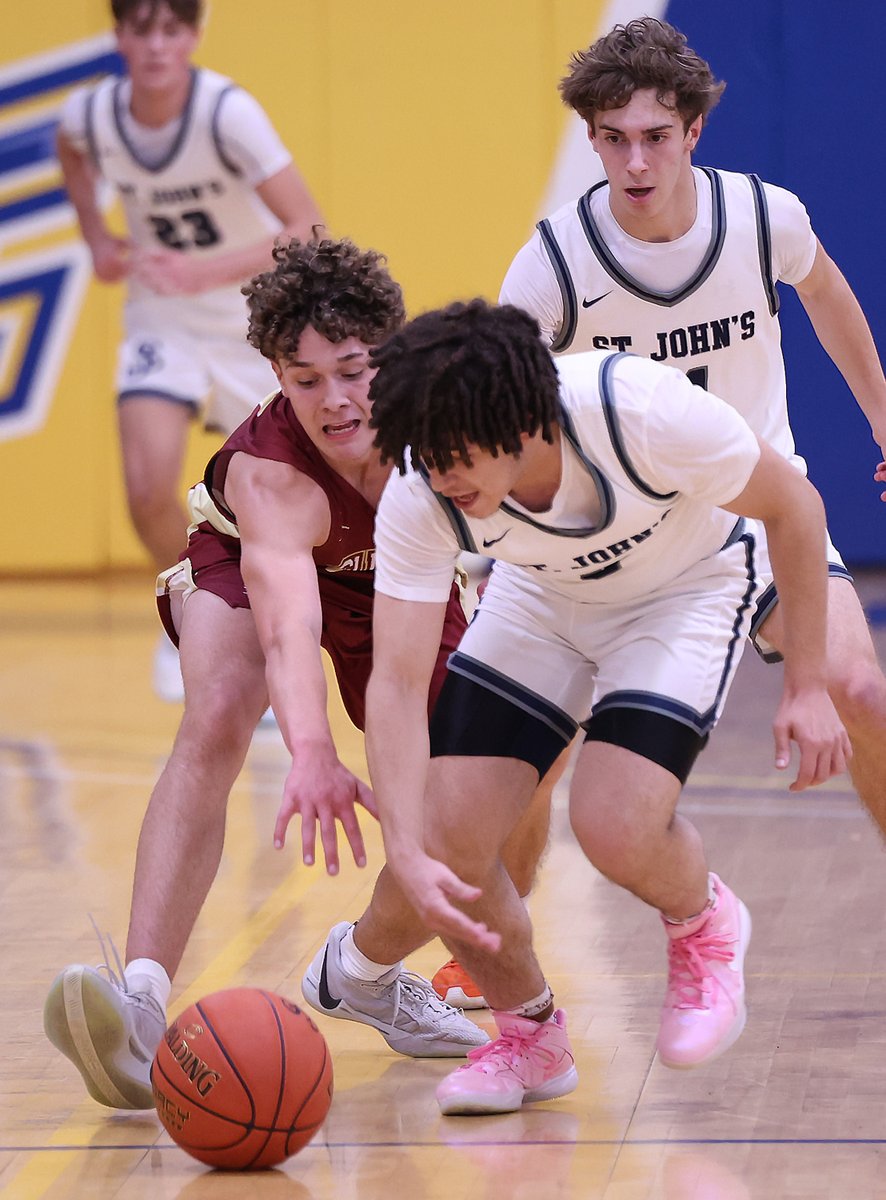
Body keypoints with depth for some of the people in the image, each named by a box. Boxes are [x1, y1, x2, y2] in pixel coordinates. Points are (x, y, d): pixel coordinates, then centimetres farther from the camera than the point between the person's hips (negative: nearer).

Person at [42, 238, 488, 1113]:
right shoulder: (268, 473, -43)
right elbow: (289, 625, -61)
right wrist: (312, 756, -76)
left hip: (398, 576, 4)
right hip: (249, 560, -4)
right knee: (214, 724, -33)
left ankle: (365, 970, 30)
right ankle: (141, 1001, -44)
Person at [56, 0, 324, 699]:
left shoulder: (227, 113, -27)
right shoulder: (92, 113, -14)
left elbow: (310, 233, -30)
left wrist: (204, 273, -40)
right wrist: (96, 236, 2)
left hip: (257, 323, -2)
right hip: (163, 323, 2)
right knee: (149, 492, -17)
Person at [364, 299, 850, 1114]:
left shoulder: (645, 413, -38)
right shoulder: (419, 496, -29)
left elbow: (793, 505, -20)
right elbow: (397, 681, -29)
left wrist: (808, 687, -17)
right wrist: (408, 854, -42)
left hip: (687, 590, -3)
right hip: (540, 601, 3)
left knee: (614, 825, -26)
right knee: (445, 835, -13)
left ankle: (704, 927, 11)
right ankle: (530, 1038, 15)